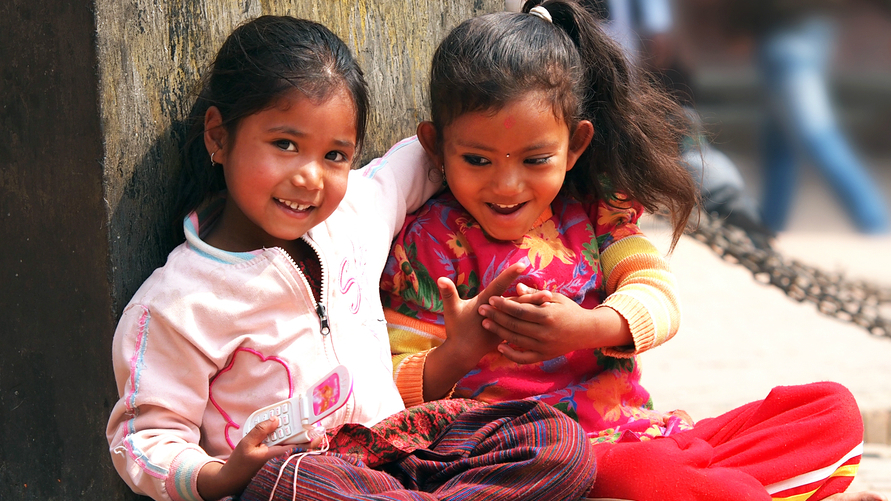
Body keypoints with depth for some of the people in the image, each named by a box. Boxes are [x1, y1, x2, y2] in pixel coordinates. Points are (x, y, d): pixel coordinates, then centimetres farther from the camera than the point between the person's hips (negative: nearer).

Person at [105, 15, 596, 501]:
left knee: (560, 440, -14)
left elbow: (428, 154, 29)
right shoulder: (176, 303, -9)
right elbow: (143, 441, -7)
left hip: (394, 447, 6)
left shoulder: (357, 207, 8)